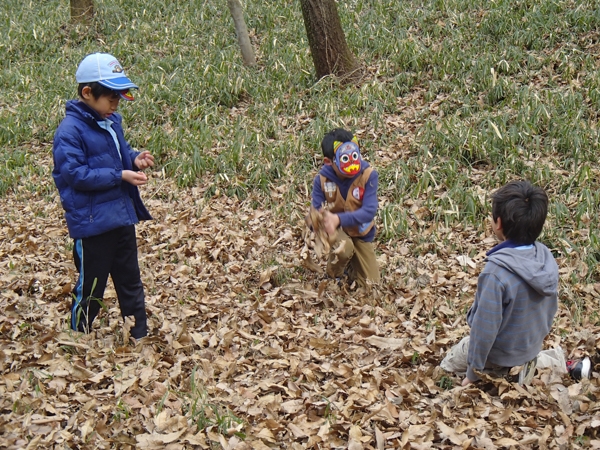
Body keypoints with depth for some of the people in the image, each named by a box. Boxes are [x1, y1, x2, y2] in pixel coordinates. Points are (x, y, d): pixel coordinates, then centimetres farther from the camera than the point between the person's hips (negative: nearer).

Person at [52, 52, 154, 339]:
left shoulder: (112, 121, 7)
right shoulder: (70, 130, -18)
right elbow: (76, 174, -23)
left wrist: (135, 159, -2)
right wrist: (120, 175, -24)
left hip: (122, 216, 8)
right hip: (92, 223, -8)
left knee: (130, 282, 17)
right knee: (90, 287, 5)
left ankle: (140, 336, 28)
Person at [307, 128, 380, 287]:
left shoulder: (368, 175, -27)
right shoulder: (322, 179, -22)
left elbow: (369, 211, -32)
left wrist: (339, 219, -45)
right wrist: (323, 218, -46)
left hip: (360, 233, 2)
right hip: (335, 230, -1)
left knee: (371, 283, 3)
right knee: (344, 247, -38)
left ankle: (349, 267, 38)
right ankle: (333, 276, -2)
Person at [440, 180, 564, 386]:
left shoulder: (496, 273, -36)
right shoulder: (546, 259, -16)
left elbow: (485, 327, -28)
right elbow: (551, 308, 0)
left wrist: (473, 371, -13)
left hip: (501, 352, -6)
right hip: (532, 345, 7)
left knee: (449, 366, 18)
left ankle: (510, 373, 4)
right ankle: (547, 361, 16)